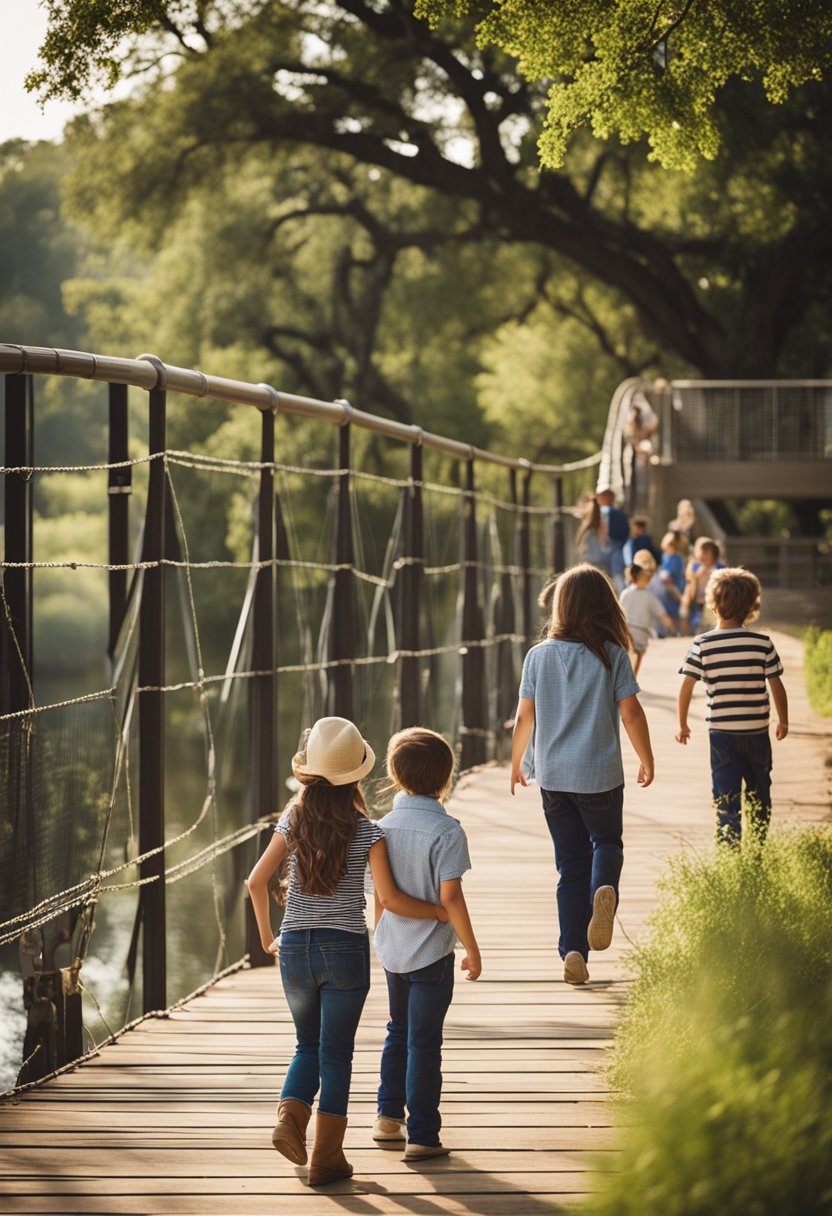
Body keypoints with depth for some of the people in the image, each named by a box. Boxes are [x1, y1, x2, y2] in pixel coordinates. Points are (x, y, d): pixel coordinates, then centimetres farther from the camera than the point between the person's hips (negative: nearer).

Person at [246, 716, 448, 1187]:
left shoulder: (292, 822, -1)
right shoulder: (367, 833, -9)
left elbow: (257, 881, -4)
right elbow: (389, 898, -12)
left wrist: (267, 936, 9)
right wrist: (441, 912, 2)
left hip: (295, 949, 3)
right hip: (345, 950, -3)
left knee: (309, 1045, 21)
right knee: (336, 1053, 6)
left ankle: (290, 1117, -3)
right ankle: (326, 1157, 6)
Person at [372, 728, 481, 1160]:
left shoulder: (385, 825, -1)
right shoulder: (446, 830, -17)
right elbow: (450, 897, -19)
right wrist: (472, 950, -8)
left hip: (392, 950, 5)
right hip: (431, 953, -5)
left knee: (399, 1032, 23)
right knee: (424, 1042, 1)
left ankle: (389, 1116, 28)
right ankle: (422, 1136, 5)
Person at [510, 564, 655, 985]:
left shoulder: (539, 656, -2)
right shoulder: (612, 656, -8)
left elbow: (525, 716, 3)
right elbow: (630, 713, -7)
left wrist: (516, 762, 18)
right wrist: (646, 760, 7)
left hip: (553, 776, 2)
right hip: (600, 774, -2)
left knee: (571, 863, 11)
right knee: (607, 842, 19)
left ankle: (573, 951, 2)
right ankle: (604, 889, -15)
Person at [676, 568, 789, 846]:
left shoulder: (702, 644, -8)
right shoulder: (762, 642, -6)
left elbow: (686, 688, -7)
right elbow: (777, 686, -1)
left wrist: (683, 725, 7)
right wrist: (783, 721, 14)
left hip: (721, 732, -1)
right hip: (757, 730, 1)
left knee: (726, 796, 4)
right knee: (759, 793, 17)